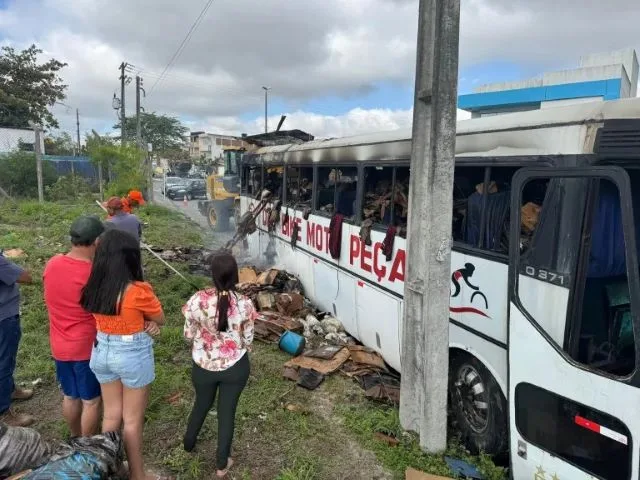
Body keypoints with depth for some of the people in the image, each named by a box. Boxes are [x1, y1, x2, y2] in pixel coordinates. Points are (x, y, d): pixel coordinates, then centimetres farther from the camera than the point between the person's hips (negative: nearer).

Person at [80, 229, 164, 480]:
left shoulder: (93, 287, -7)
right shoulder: (138, 291, -25)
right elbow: (160, 318, -9)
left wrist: (144, 323, -8)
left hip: (102, 351, 6)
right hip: (133, 356, -5)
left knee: (111, 415, 24)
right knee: (133, 420, 13)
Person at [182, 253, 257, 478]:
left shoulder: (197, 300, -20)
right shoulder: (245, 304, -19)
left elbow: (188, 334, -6)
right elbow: (248, 341, -8)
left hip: (204, 366, 1)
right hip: (235, 367, -1)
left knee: (201, 405, 28)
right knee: (227, 411, 17)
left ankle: (188, 444, 54)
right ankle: (222, 464, 32)